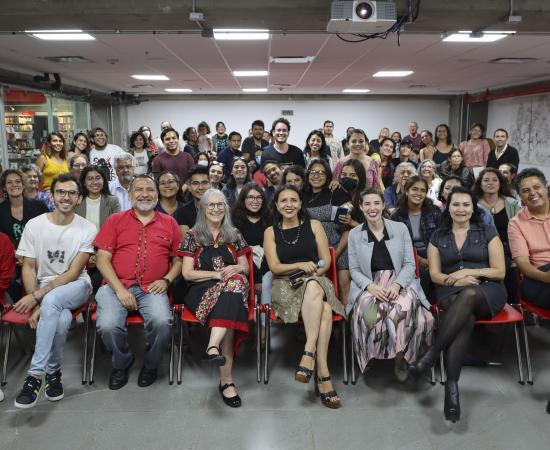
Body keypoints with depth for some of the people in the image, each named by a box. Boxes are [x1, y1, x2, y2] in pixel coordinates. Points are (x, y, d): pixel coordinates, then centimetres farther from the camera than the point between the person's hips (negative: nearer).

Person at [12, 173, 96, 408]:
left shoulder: (87, 229, -7)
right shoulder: (34, 225, 0)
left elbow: (73, 273, -11)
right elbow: (28, 267, 0)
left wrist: (37, 297, -19)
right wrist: (37, 305, -15)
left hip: (76, 286, -1)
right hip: (44, 288, 2)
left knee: (52, 301, -36)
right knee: (62, 318, -32)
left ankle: (35, 374, -27)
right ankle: (53, 372, -10)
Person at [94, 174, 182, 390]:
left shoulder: (169, 223, 14)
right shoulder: (115, 220, 11)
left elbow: (178, 259, 16)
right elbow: (103, 259, 3)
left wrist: (166, 280, -3)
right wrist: (119, 289, -9)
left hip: (152, 289, 0)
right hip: (116, 286, 0)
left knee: (162, 322, -29)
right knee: (108, 325, -27)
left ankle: (151, 364, 5)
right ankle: (122, 363, 9)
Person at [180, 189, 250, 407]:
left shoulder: (234, 235, 18)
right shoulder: (193, 235, 10)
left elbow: (245, 268, 18)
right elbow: (187, 273, 2)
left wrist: (236, 269, -6)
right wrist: (217, 274, -10)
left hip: (232, 288, 3)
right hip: (201, 290, -2)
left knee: (237, 281, -35)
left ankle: (213, 347, -41)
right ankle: (226, 379, -36)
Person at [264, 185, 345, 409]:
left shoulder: (314, 225, 12)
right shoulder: (271, 232, 11)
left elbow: (326, 261, 7)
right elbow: (274, 267, 2)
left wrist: (311, 273, -12)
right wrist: (300, 265, -15)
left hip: (316, 281, 1)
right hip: (285, 286, -1)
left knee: (313, 286, -39)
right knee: (324, 309, -34)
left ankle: (309, 353, -40)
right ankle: (322, 371, -35)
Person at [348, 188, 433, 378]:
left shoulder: (400, 228, 8)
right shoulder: (354, 234, 9)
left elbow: (410, 264, 4)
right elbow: (354, 270, 5)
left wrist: (397, 284, -15)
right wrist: (370, 286, -15)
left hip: (399, 282, 0)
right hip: (369, 286, 0)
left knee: (404, 307, -35)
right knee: (367, 310, -36)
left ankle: (401, 354, -10)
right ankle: (374, 355, -10)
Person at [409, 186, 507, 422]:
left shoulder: (487, 232, 8)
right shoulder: (438, 236, 13)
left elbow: (500, 271, 3)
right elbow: (434, 274, 8)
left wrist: (468, 272, -11)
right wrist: (455, 280, -13)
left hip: (488, 292, -1)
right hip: (451, 293, 1)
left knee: (468, 295, -38)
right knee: (466, 316, -35)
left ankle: (431, 353, -39)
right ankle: (452, 385, -43)